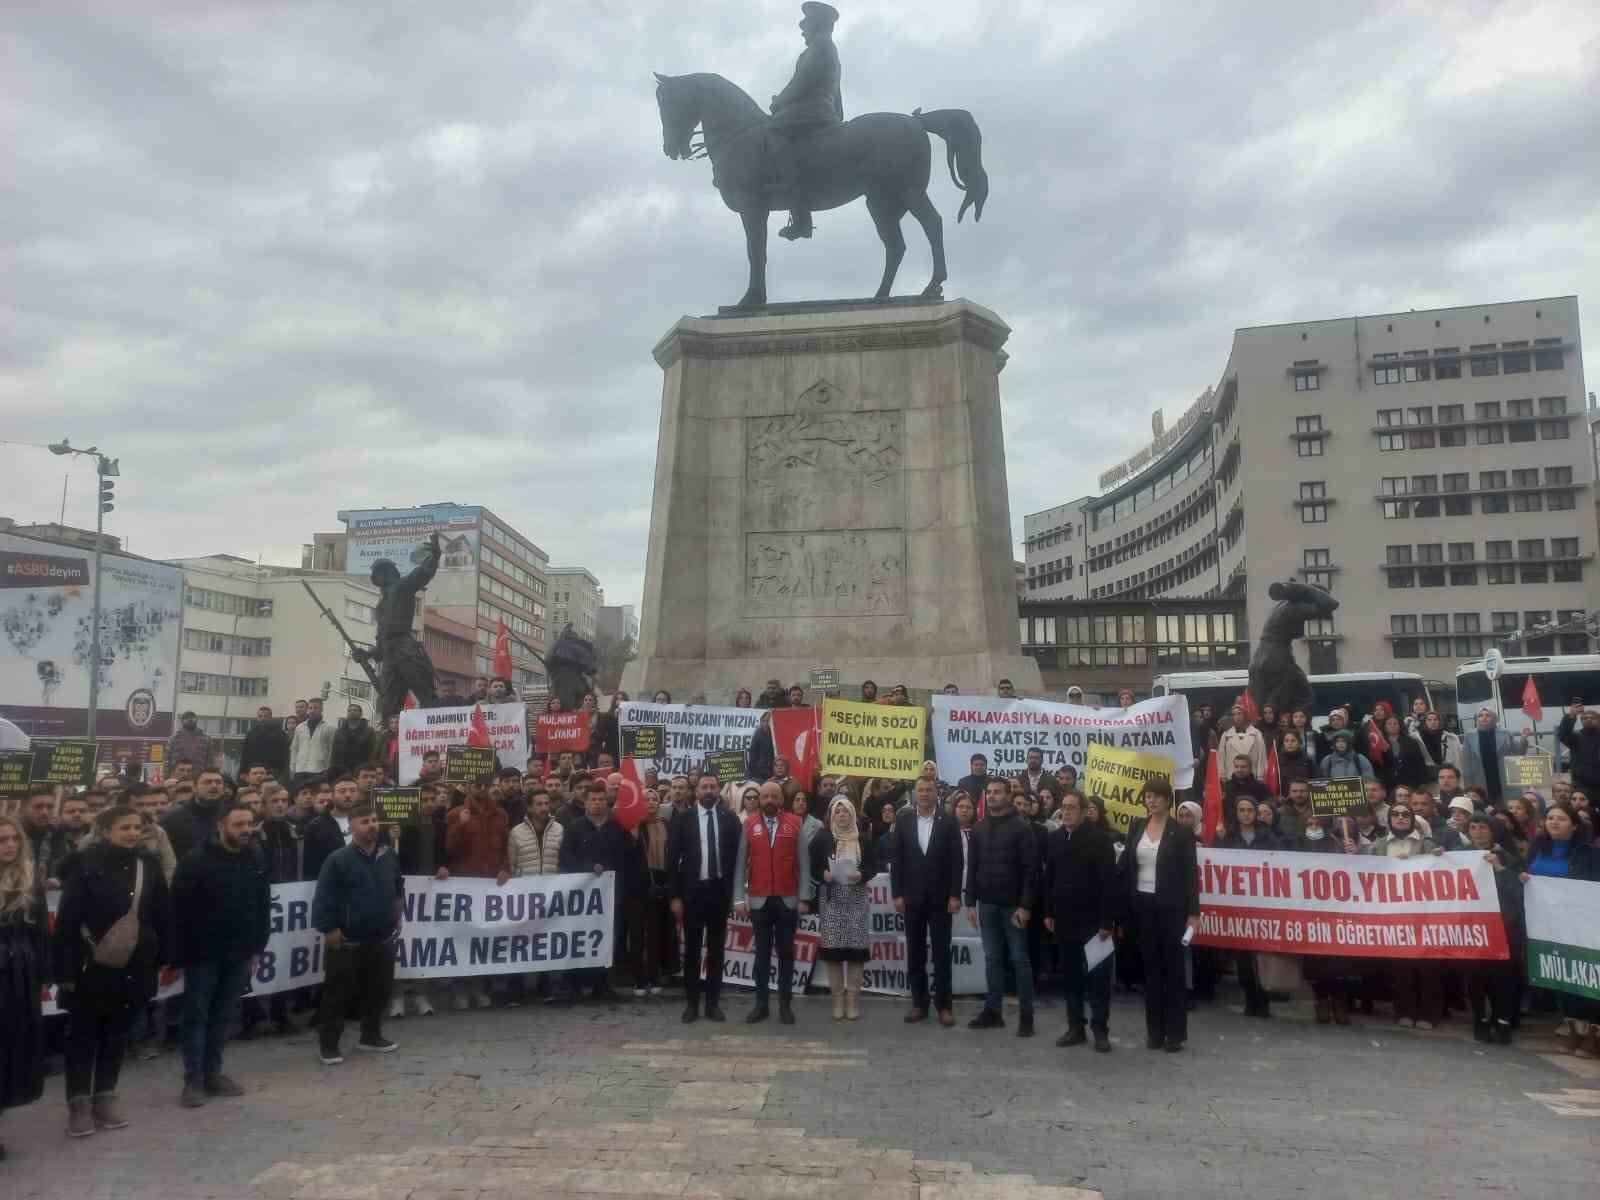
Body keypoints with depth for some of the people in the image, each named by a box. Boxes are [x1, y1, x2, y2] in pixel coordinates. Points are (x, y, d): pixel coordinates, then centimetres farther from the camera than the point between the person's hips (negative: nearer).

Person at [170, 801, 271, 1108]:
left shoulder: (255, 861, 4)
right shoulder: (195, 861, -12)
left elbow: (263, 907, 9)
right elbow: (180, 911, -13)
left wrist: (257, 948, 6)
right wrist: (180, 954, -15)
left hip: (239, 954, 5)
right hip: (203, 953, -4)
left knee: (222, 1017, 13)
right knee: (197, 1016, 5)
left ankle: (213, 1074, 23)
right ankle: (193, 1080, 13)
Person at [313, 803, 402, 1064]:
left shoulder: (389, 856, 5)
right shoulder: (338, 859, -13)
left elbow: (398, 888, 19)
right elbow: (323, 898, -12)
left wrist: (396, 916, 15)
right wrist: (328, 928, -14)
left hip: (382, 939, 5)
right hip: (347, 941, -5)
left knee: (379, 990, 13)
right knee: (338, 994, 3)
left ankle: (371, 1036, 29)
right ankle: (329, 1044, 14)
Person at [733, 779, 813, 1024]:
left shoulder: (795, 823, 0)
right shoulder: (749, 824, 2)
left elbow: (804, 863, 0)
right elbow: (741, 863, 2)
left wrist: (804, 898, -5)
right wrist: (739, 898, -3)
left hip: (788, 900, 0)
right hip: (759, 900, 0)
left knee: (786, 952, 6)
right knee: (762, 952, 6)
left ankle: (785, 1004, 15)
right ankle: (761, 1004, 13)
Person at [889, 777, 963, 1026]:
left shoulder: (949, 821, -2)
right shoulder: (903, 820, 2)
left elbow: (956, 861, -3)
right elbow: (895, 859, 2)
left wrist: (955, 895, -8)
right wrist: (897, 893, -3)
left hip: (940, 897, -2)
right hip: (912, 896, 2)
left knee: (941, 952, 2)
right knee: (915, 953, 7)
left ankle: (943, 1005, 10)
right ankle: (919, 1004, 16)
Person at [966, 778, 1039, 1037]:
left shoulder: (1022, 828, -6)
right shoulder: (978, 828, 9)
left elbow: (1030, 869, -10)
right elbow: (972, 867, 11)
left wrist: (1025, 905, -16)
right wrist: (971, 901, 5)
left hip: (1013, 904, -4)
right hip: (987, 904, 4)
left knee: (1020, 959, 2)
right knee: (992, 958, 9)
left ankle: (1026, 1015, 10)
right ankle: (992, 1011, 16)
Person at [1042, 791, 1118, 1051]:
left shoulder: (1098, 838, -10)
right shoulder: (1053, 839, 7)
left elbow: (1109, 881, -13)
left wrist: (1107, 921, -16)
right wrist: (1048, 912, 9)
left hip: (1093, 919, -5)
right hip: (1065, 919, 5)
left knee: (1098, 977, 3)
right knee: (1070, 976, 11)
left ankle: (1100, 1030, 11)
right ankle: (1075, 1027, 19)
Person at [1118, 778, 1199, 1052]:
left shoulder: (1181, 832, -6)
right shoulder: (1137, 827, 6)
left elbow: (1191, 873, -6)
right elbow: (1127, 866, 8)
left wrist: (1193, 912, -9)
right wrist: (1123, 905, 3)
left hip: (1171, 906, -4)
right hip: (1143, 905, 4)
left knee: (1173, 967, 3)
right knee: (1151, 967, 9)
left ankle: (1175, 1032, 11)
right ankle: (1155, 1030, 17)